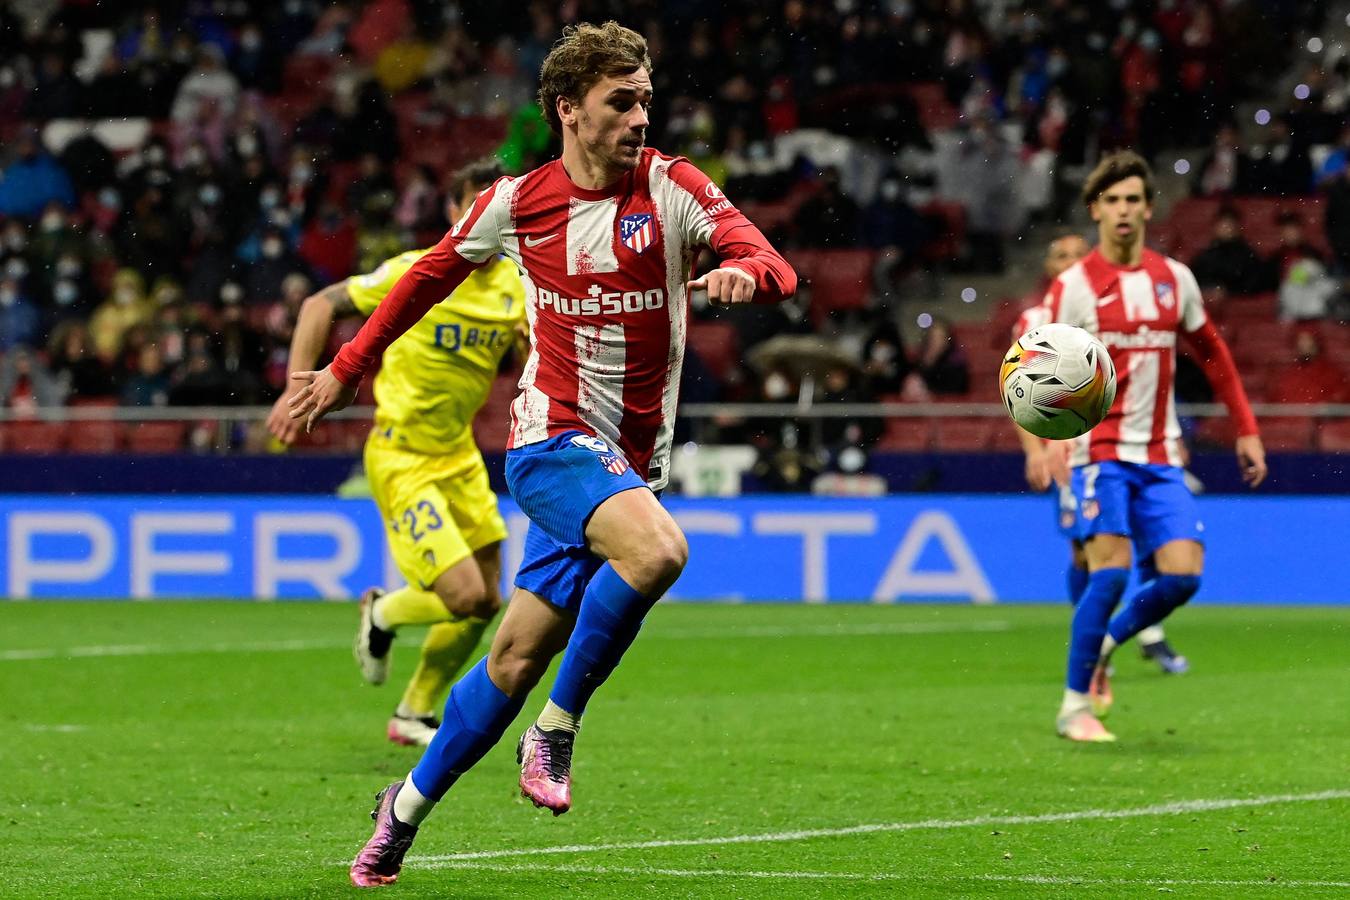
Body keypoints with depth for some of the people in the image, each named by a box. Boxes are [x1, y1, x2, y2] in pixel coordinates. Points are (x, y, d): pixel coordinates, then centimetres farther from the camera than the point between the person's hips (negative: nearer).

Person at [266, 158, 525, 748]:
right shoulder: (415, 273, -16)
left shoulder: (513, 280, 0)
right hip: (401, 459, -7)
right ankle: (383, 614, 17)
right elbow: (322, 305, -8)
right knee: (464, 595, -17)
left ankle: (415, 716, 30)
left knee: (485, 602, 10)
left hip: (458, 453, 7)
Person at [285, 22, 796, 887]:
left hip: (630, 462, 2)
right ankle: (556, 732, -14)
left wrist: (745, 275, -36)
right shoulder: (517, 202, -1)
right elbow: (433, 274, 17)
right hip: (552, 437, -2)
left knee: (518, 662, 3)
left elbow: (777, 270, -12)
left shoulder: (673, 187, -2)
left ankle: (406, 809, 22)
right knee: (657, 551, -32)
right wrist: (348, 369, 20)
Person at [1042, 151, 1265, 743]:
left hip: (1160, 455, 4)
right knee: (1110, 570, -17)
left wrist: (1246, 430, 15)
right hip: (1100, 450, -4)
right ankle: (1075, 705, -3)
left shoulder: (1174, 279, 8)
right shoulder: (1073, 287, -6)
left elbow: (1212, 354, 19)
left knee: (1182, 574, -8)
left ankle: (1104, 645, 20)